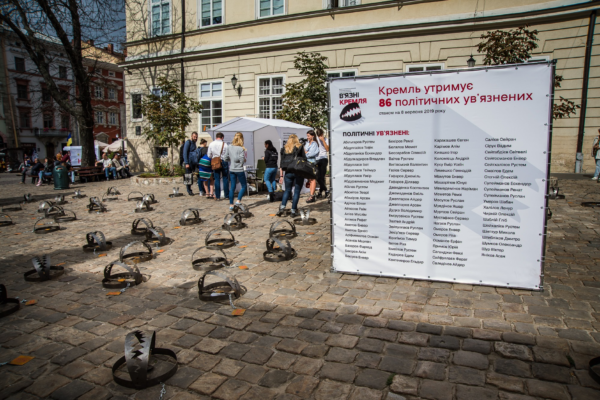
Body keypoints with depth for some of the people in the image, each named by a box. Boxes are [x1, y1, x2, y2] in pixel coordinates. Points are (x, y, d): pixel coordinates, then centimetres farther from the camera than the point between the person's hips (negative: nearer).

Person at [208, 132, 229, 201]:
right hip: (224, 162, -2)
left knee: (217, 179, 6)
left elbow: (209, 155, 6)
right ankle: (226, 195, 9)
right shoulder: (224, 144, -8)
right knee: (225, 179, 6)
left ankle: (217, 196, 6)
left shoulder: (211, 144, 1)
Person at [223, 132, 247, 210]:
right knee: (244, 186, 10)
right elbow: (242, 160, -18)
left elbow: (225, 158, 3)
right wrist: (244, 160, 3)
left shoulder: (229, 147, 1)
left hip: (231, 169, 5)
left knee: (232, 187, 10)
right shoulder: (241, 149, -14)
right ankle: (238, 200, -2)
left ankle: (231, 204, 12)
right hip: (239, 170, -5)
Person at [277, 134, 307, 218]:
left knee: (287, 190, 14)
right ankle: (293, 211, 3)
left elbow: (281, 163, 9)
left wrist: (281, 175, 11)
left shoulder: (284, 148, 11)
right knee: (297, 191, 3)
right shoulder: (300, 147, 4)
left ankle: (282, 207, -2)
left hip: (288, 172, 3)